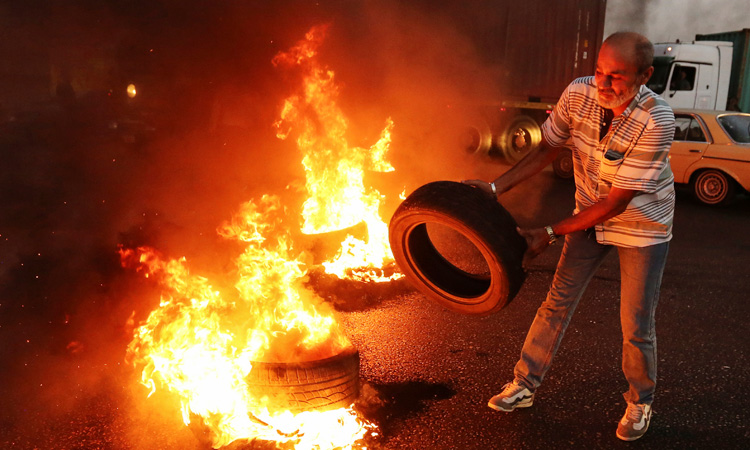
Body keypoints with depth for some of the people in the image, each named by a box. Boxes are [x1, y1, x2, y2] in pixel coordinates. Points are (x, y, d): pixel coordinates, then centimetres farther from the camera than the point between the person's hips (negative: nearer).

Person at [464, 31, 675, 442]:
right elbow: (547, 149, -4)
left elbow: (616, 202, -28)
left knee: (636, 326, 4)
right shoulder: (578, 93, -19)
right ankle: (524, 385, 22)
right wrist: (495, 188, -14)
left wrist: (550, 234, -26)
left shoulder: (656, 121, -32)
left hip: (643, 226, -4)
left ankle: (640, 402, 30)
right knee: (557, 302, 7)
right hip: (591, 215, 4)